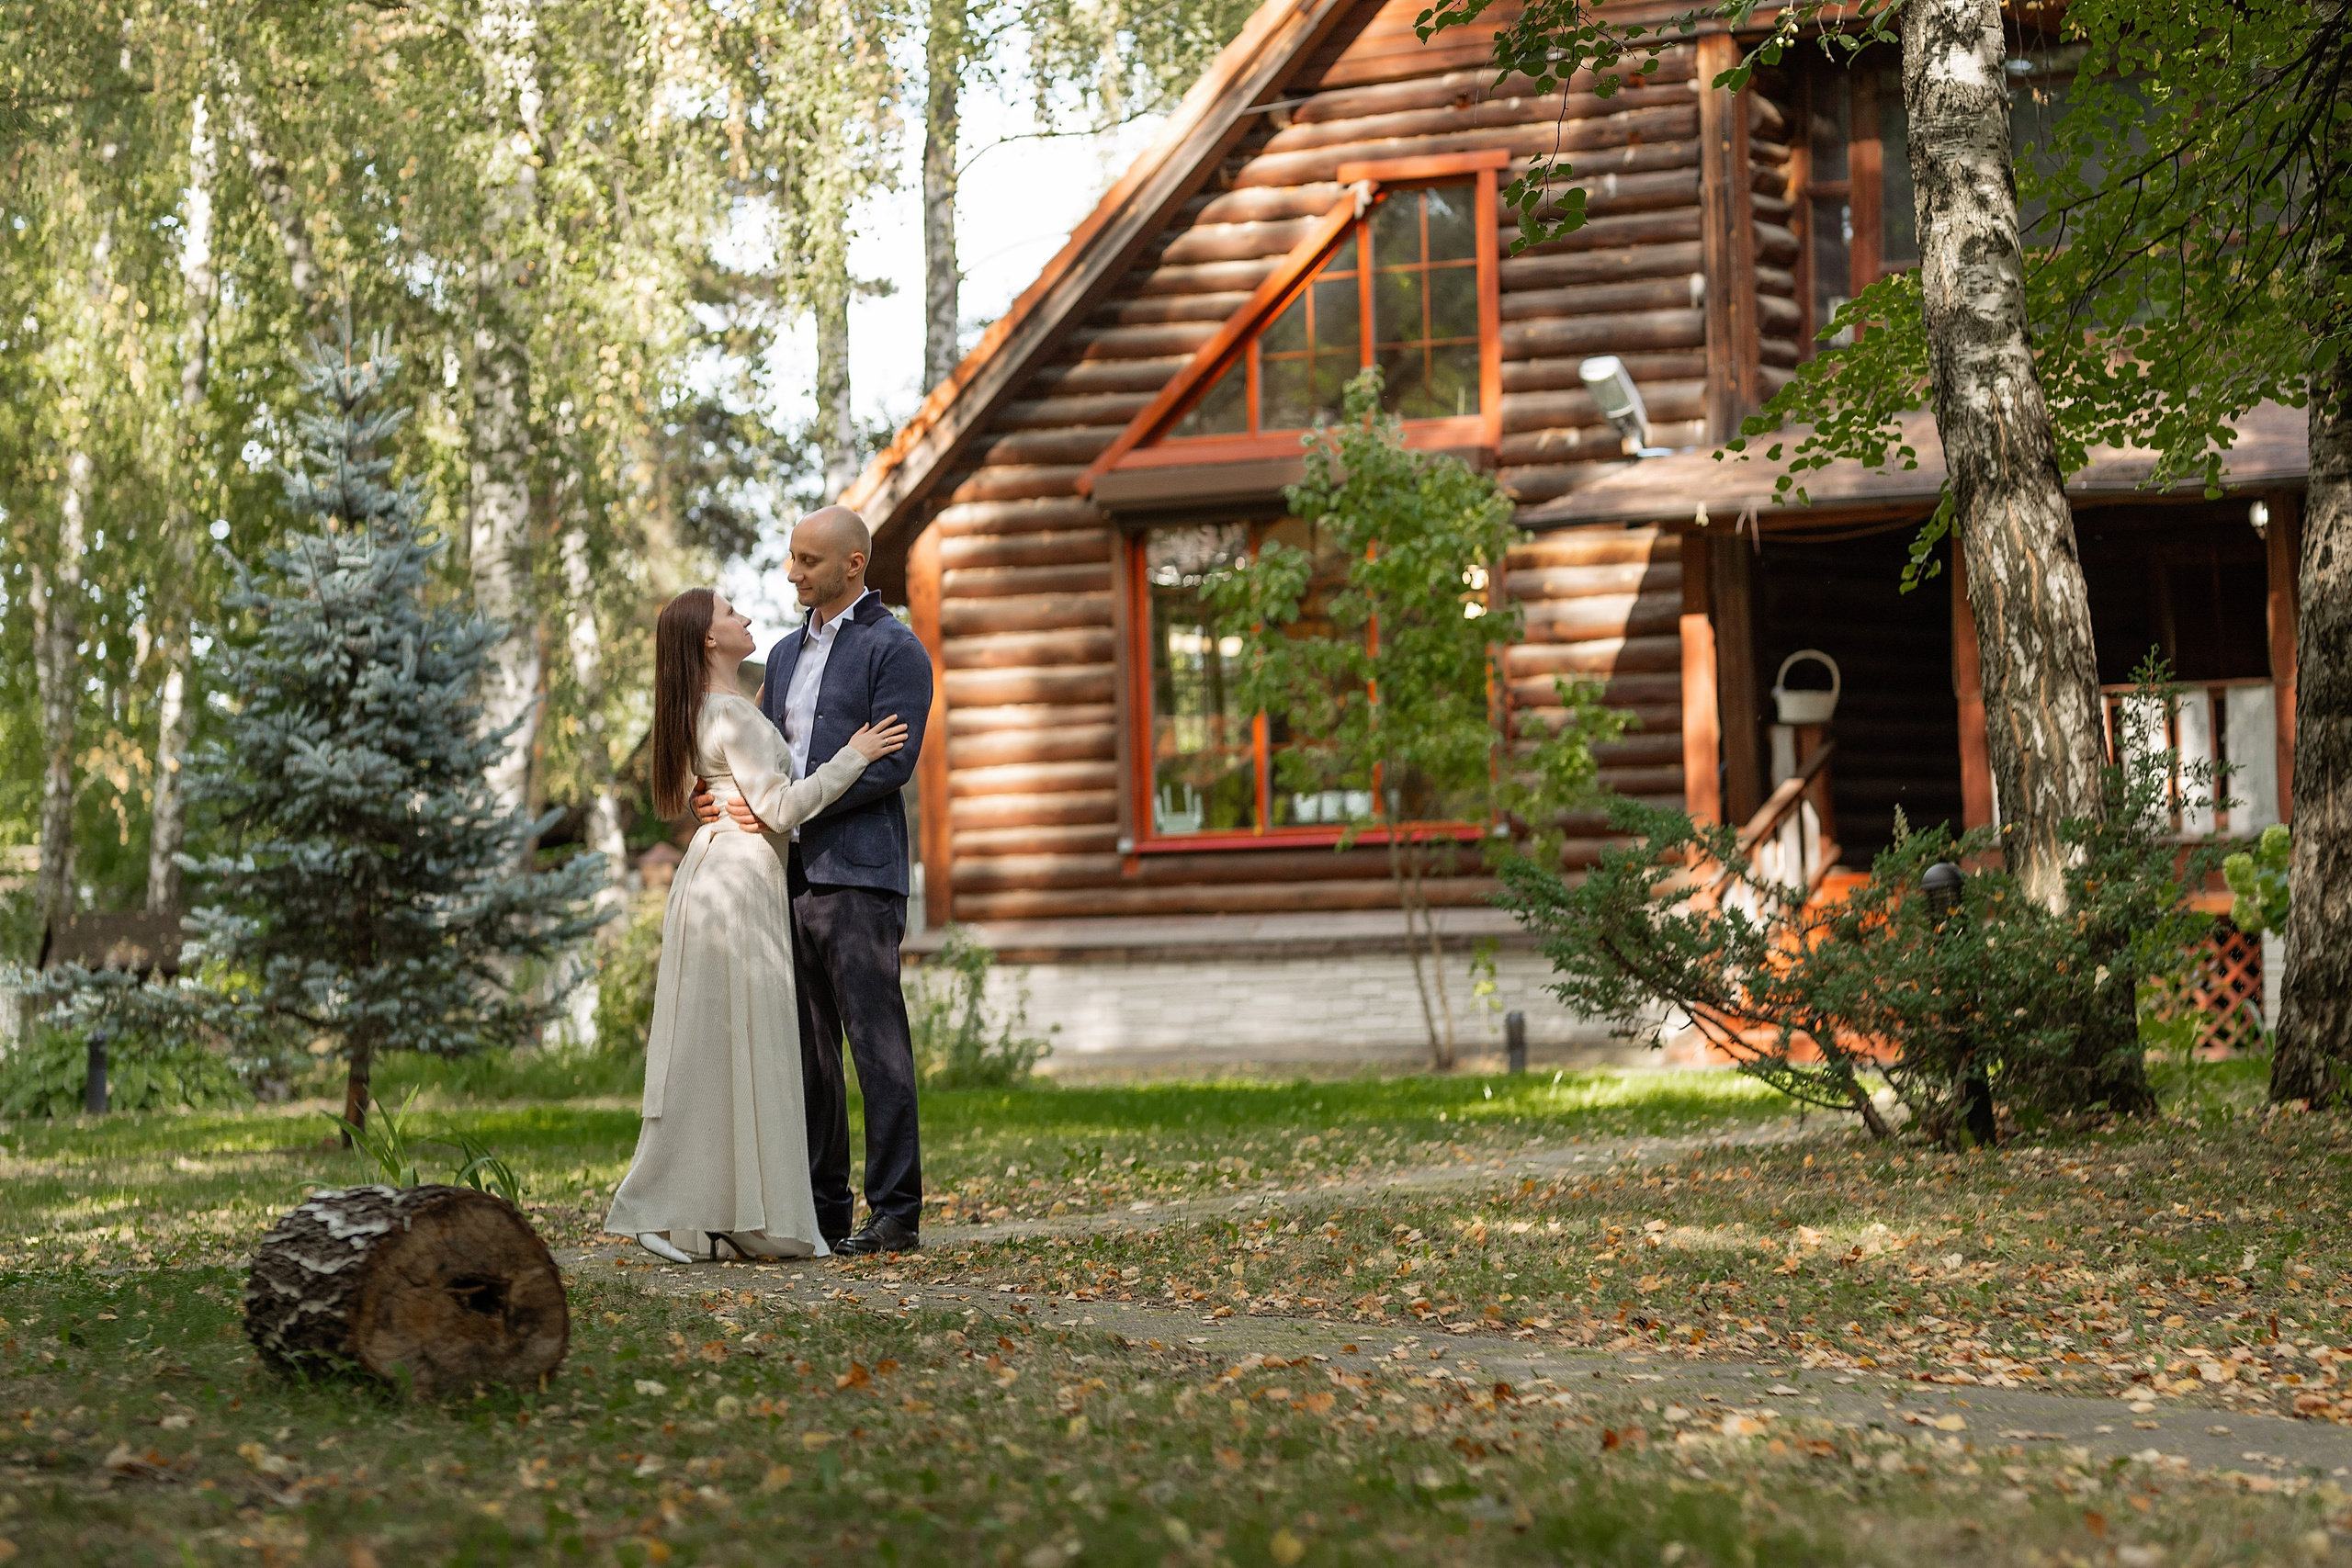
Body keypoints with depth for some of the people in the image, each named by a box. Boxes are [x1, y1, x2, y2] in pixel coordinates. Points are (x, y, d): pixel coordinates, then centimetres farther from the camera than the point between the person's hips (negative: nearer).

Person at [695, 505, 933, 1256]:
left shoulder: (894, 649, -3)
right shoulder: (786, 652, 21)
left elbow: (890, 762, -13)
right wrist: (726, 795, 2)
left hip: (857, 871, -7)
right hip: (787, 871, 8)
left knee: (876, 1045, -7)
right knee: (804, 1050, 7)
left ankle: (896, 1214, -5)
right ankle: (821, 1210, 12)